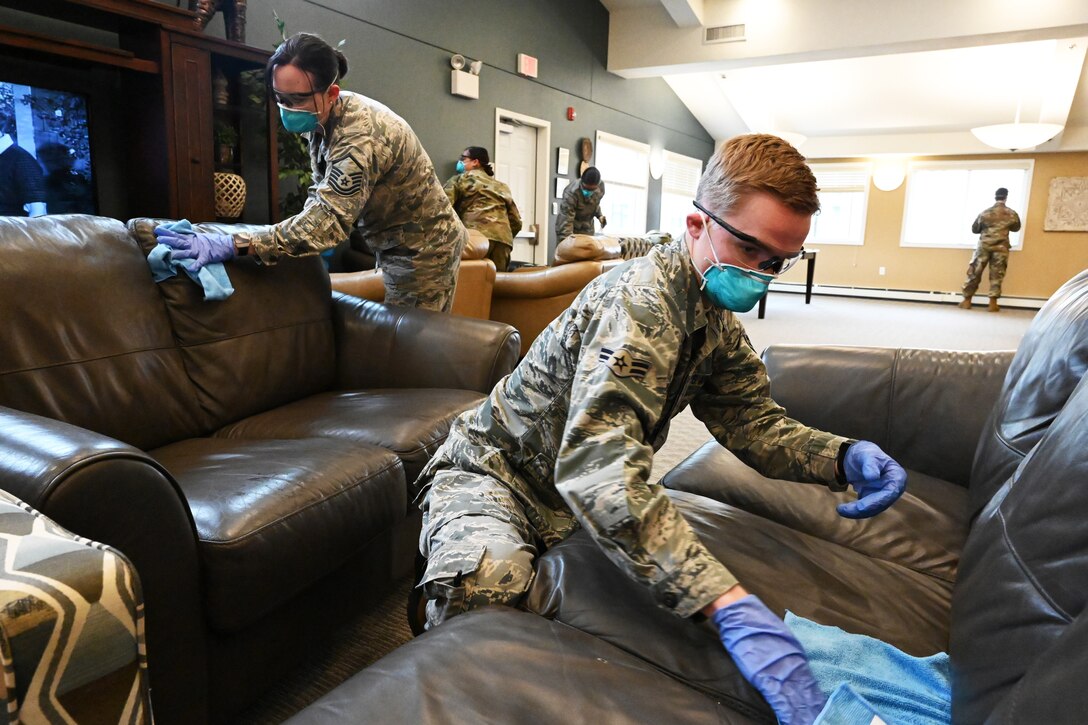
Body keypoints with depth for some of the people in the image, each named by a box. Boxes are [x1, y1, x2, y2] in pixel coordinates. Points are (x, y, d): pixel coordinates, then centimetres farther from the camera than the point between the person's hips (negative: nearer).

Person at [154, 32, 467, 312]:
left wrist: (233, 244, -45)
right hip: (396, 245, 9)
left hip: (423, 251, -8)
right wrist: (302, 231, -1)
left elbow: (328, 220, -40)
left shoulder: (359, 138, -31)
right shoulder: (324, 117, -2)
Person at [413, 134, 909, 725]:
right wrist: (729, 604, -50)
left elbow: (754, 421, 6)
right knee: (488, 581, -37)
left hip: (577, 493, 9)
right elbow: (596, 467, -42)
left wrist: (843, 457, -15)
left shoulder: (715, 318, 2)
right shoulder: (641, 300, -28)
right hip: (493, 471, -9)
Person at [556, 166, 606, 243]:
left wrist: (599, 215, -7)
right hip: (570, 228, -5)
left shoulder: (601, 186, -12)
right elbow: (566, 220, -33)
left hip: (587, 229, 5)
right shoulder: (571, 193, -30)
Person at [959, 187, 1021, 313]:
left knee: (974, 272, 6)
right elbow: (1016, 228, 19)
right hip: (1001, 248, 0)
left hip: (984, 246, 0)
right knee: (996, 275, 5)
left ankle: (967, 301, 7)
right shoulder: (1012, 214, 1)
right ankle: (993, 303, 2)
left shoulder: (985, 212, -1)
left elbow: (974, 229, 9)